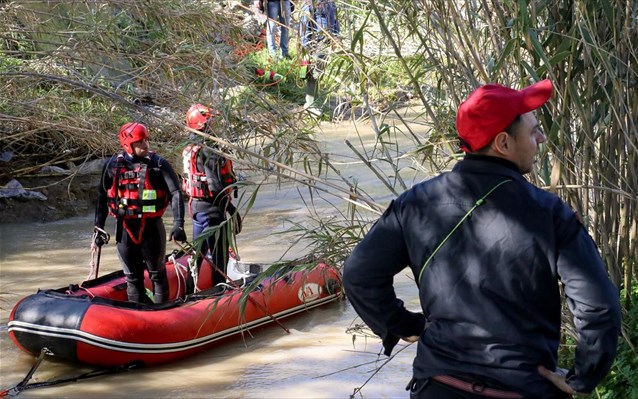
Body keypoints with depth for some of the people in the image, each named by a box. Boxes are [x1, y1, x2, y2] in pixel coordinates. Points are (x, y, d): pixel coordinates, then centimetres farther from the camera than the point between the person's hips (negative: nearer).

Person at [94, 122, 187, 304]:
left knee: (157, 273, 9)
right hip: (125, 229, 2)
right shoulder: (114, 165, -1)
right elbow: (102, 197, 9)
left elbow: (175, 194, -12)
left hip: (152, 227, -2)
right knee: (132, 277, 11)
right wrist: (99, 227, 8)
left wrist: (178, 224, -22)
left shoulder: (159, 164, -8)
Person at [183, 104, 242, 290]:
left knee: (199, 249, 19)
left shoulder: (190, 148, 10)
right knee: (219, 250, 0)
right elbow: (215, 185, -22)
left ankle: (190, 287, 25)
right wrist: (231, 208, -18)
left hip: (196, 204, 10)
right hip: (211, 207, -10)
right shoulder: (206, 150, -20)